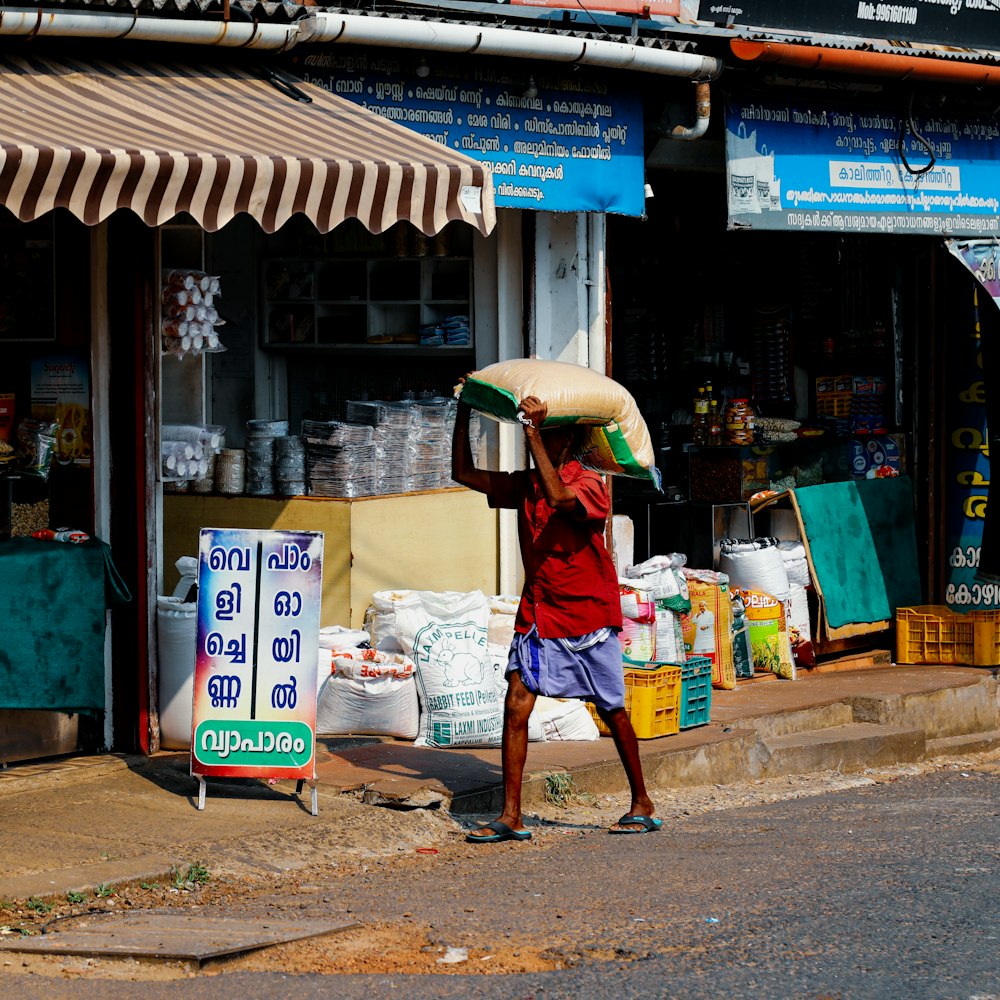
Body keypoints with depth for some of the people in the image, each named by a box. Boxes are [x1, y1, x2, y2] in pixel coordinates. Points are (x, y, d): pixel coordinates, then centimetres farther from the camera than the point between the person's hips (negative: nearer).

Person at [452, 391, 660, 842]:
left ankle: (643, 805, 23)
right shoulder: (525, 485, 7)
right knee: (516, 706, -9)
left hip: (589, 618, -5)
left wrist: (535, 433, -34)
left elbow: (560, 499, -35)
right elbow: (464, 473, 10)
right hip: (537, 617, 5)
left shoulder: (588, 484, -13)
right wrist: (463, 414, 2)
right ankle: (511, 816, -10)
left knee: (613, 712, 7)